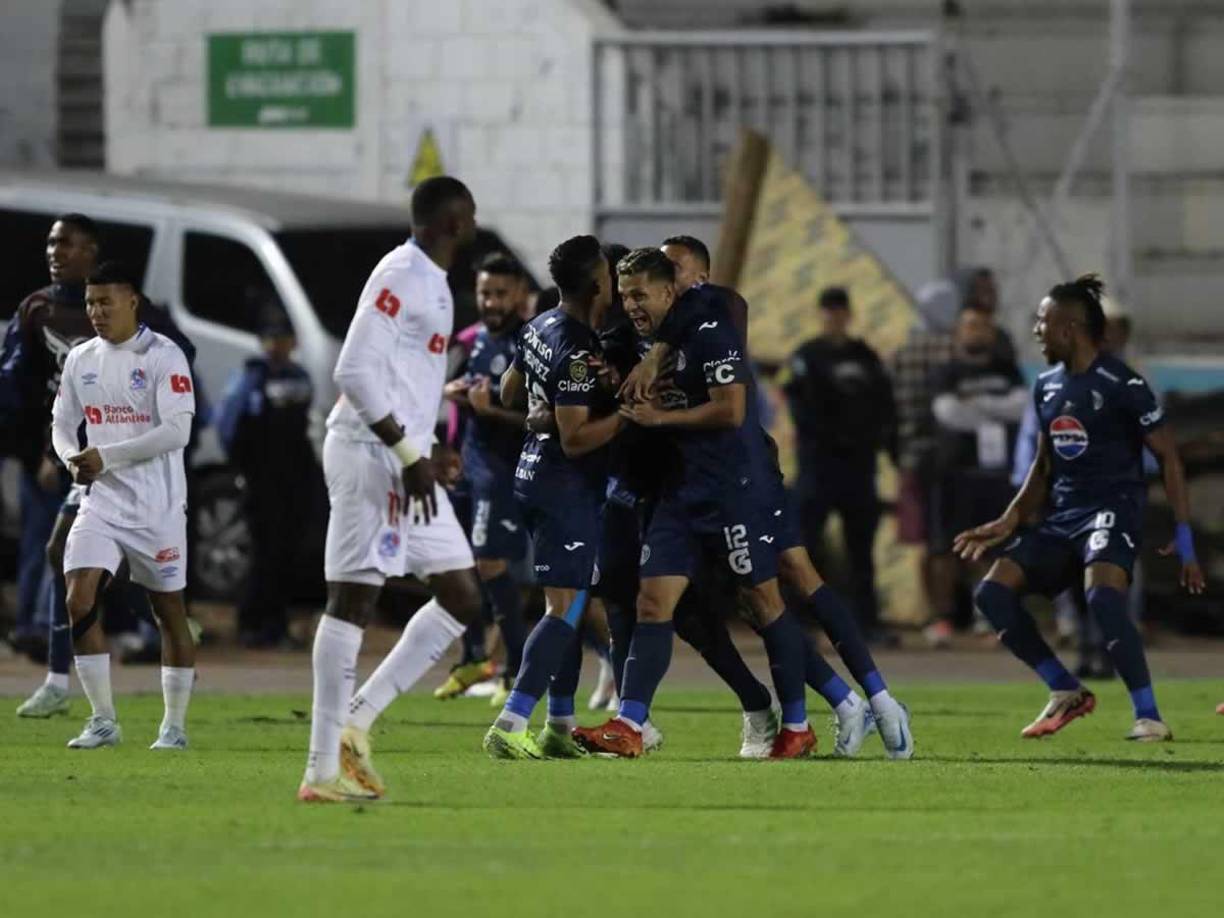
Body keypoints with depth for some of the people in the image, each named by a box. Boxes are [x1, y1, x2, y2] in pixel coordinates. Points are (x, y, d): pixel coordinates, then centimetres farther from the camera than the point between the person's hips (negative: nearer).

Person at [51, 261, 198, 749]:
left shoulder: (162, 356, -9)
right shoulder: (80, 360, 8)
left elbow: (176, 431, -17)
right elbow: (63, 423, 17)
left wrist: (106, 457, -19)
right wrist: (73, 461, -6)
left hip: (156, 505, -4)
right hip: (101, 502, 4)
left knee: (169, 609, 4)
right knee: (80, 602, -11)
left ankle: (174, 725, 15)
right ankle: (103, 721, -2)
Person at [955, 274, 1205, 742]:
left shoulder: (1121, 384, -10)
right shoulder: (1047, 385, 12)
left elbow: (1168, 456, -8)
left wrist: (1184, 538, -12)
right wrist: (1012, 520, 9)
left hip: (1112, 509, -8)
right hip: (1060, 515, 8)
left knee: (1102, 597, -34)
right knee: (993, 592, -7)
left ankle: (1149, 717, -24)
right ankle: (1066, 693, 4)